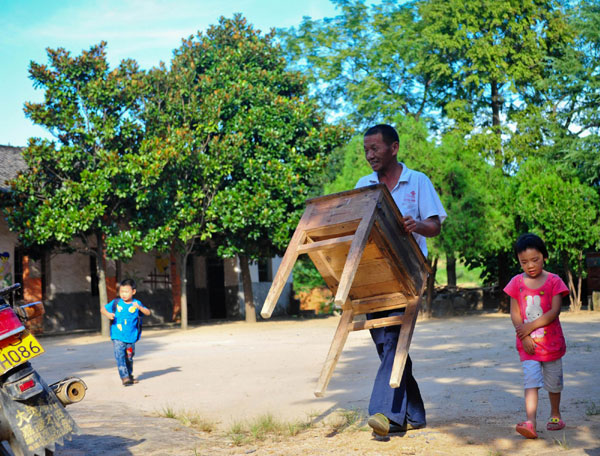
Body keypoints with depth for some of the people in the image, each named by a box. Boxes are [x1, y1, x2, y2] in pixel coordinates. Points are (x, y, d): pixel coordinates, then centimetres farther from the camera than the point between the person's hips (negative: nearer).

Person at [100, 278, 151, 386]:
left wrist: (139, 307, -28)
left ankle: (130, 375, 33)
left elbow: (148, 312, -9)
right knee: (120, 357, -13)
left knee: (129, 358, 15)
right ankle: (124, 377, -12)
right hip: (118, 338, -1)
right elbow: (103, 309, 8)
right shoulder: (116, 303, 0)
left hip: (131, 338, 1)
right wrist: (108, 314, -14)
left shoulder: (136, 303, -1)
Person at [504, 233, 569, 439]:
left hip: (551, 342, 0)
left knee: (553, 383, 13)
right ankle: (530, 422, -21)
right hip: (528, 344, 0)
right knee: (531, 381, -12)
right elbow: (515, 314, -1)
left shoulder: (554, 281, -4)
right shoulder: (517, 283, 1)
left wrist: (530, 326, -17)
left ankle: (555, 414, 35)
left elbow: (554, 312, -13)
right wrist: (525, 337, -12)